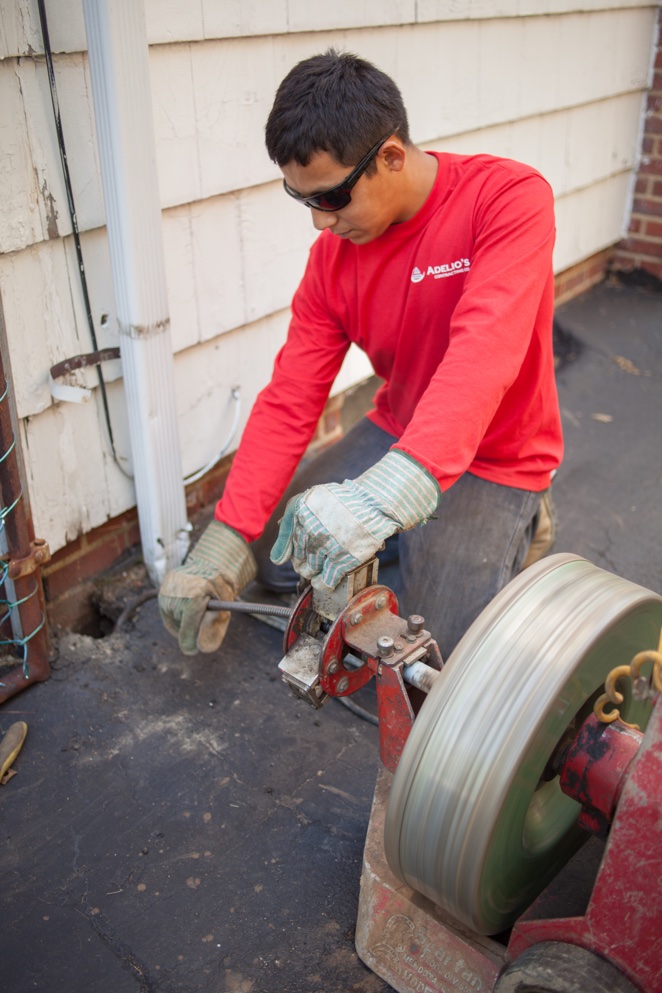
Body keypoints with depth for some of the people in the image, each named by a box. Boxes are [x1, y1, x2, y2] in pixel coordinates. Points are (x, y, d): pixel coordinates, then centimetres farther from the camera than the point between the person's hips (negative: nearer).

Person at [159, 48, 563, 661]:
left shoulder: (510, 198, -23)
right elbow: (290, 399, -10)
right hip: (393, 432, 5)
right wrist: (222, 545, -17)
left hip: (493, 459, -5)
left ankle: (515, 524, 13)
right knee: (273, 559, 2)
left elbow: (483, 352, -38)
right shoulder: (334, 251, -7)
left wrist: (390, 492, -53)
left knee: (431, 654, -14)